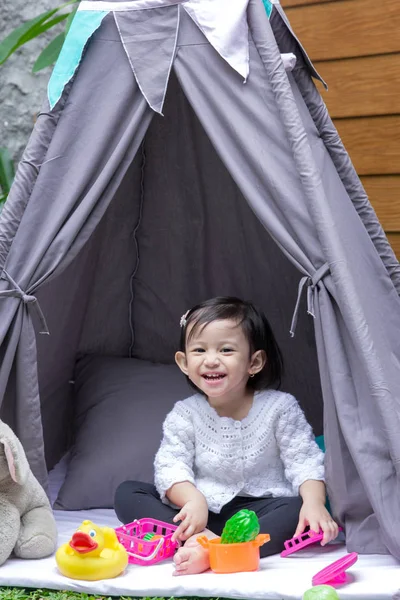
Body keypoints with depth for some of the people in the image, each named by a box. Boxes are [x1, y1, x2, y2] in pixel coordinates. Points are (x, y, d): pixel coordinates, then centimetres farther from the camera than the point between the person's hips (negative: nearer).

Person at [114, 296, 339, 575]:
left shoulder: (280, 407, -5)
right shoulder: (185, 414, 0)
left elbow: (305, 461, -7)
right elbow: (170, 466, -9)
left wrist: (314, 503, -28)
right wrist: (193, 500, -30)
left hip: (259, 507, -2)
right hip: (203, 510, 2)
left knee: (298, 511, -34)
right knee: (127, 493, -15)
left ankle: (215, 551, -47)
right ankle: (201, 537, -35)